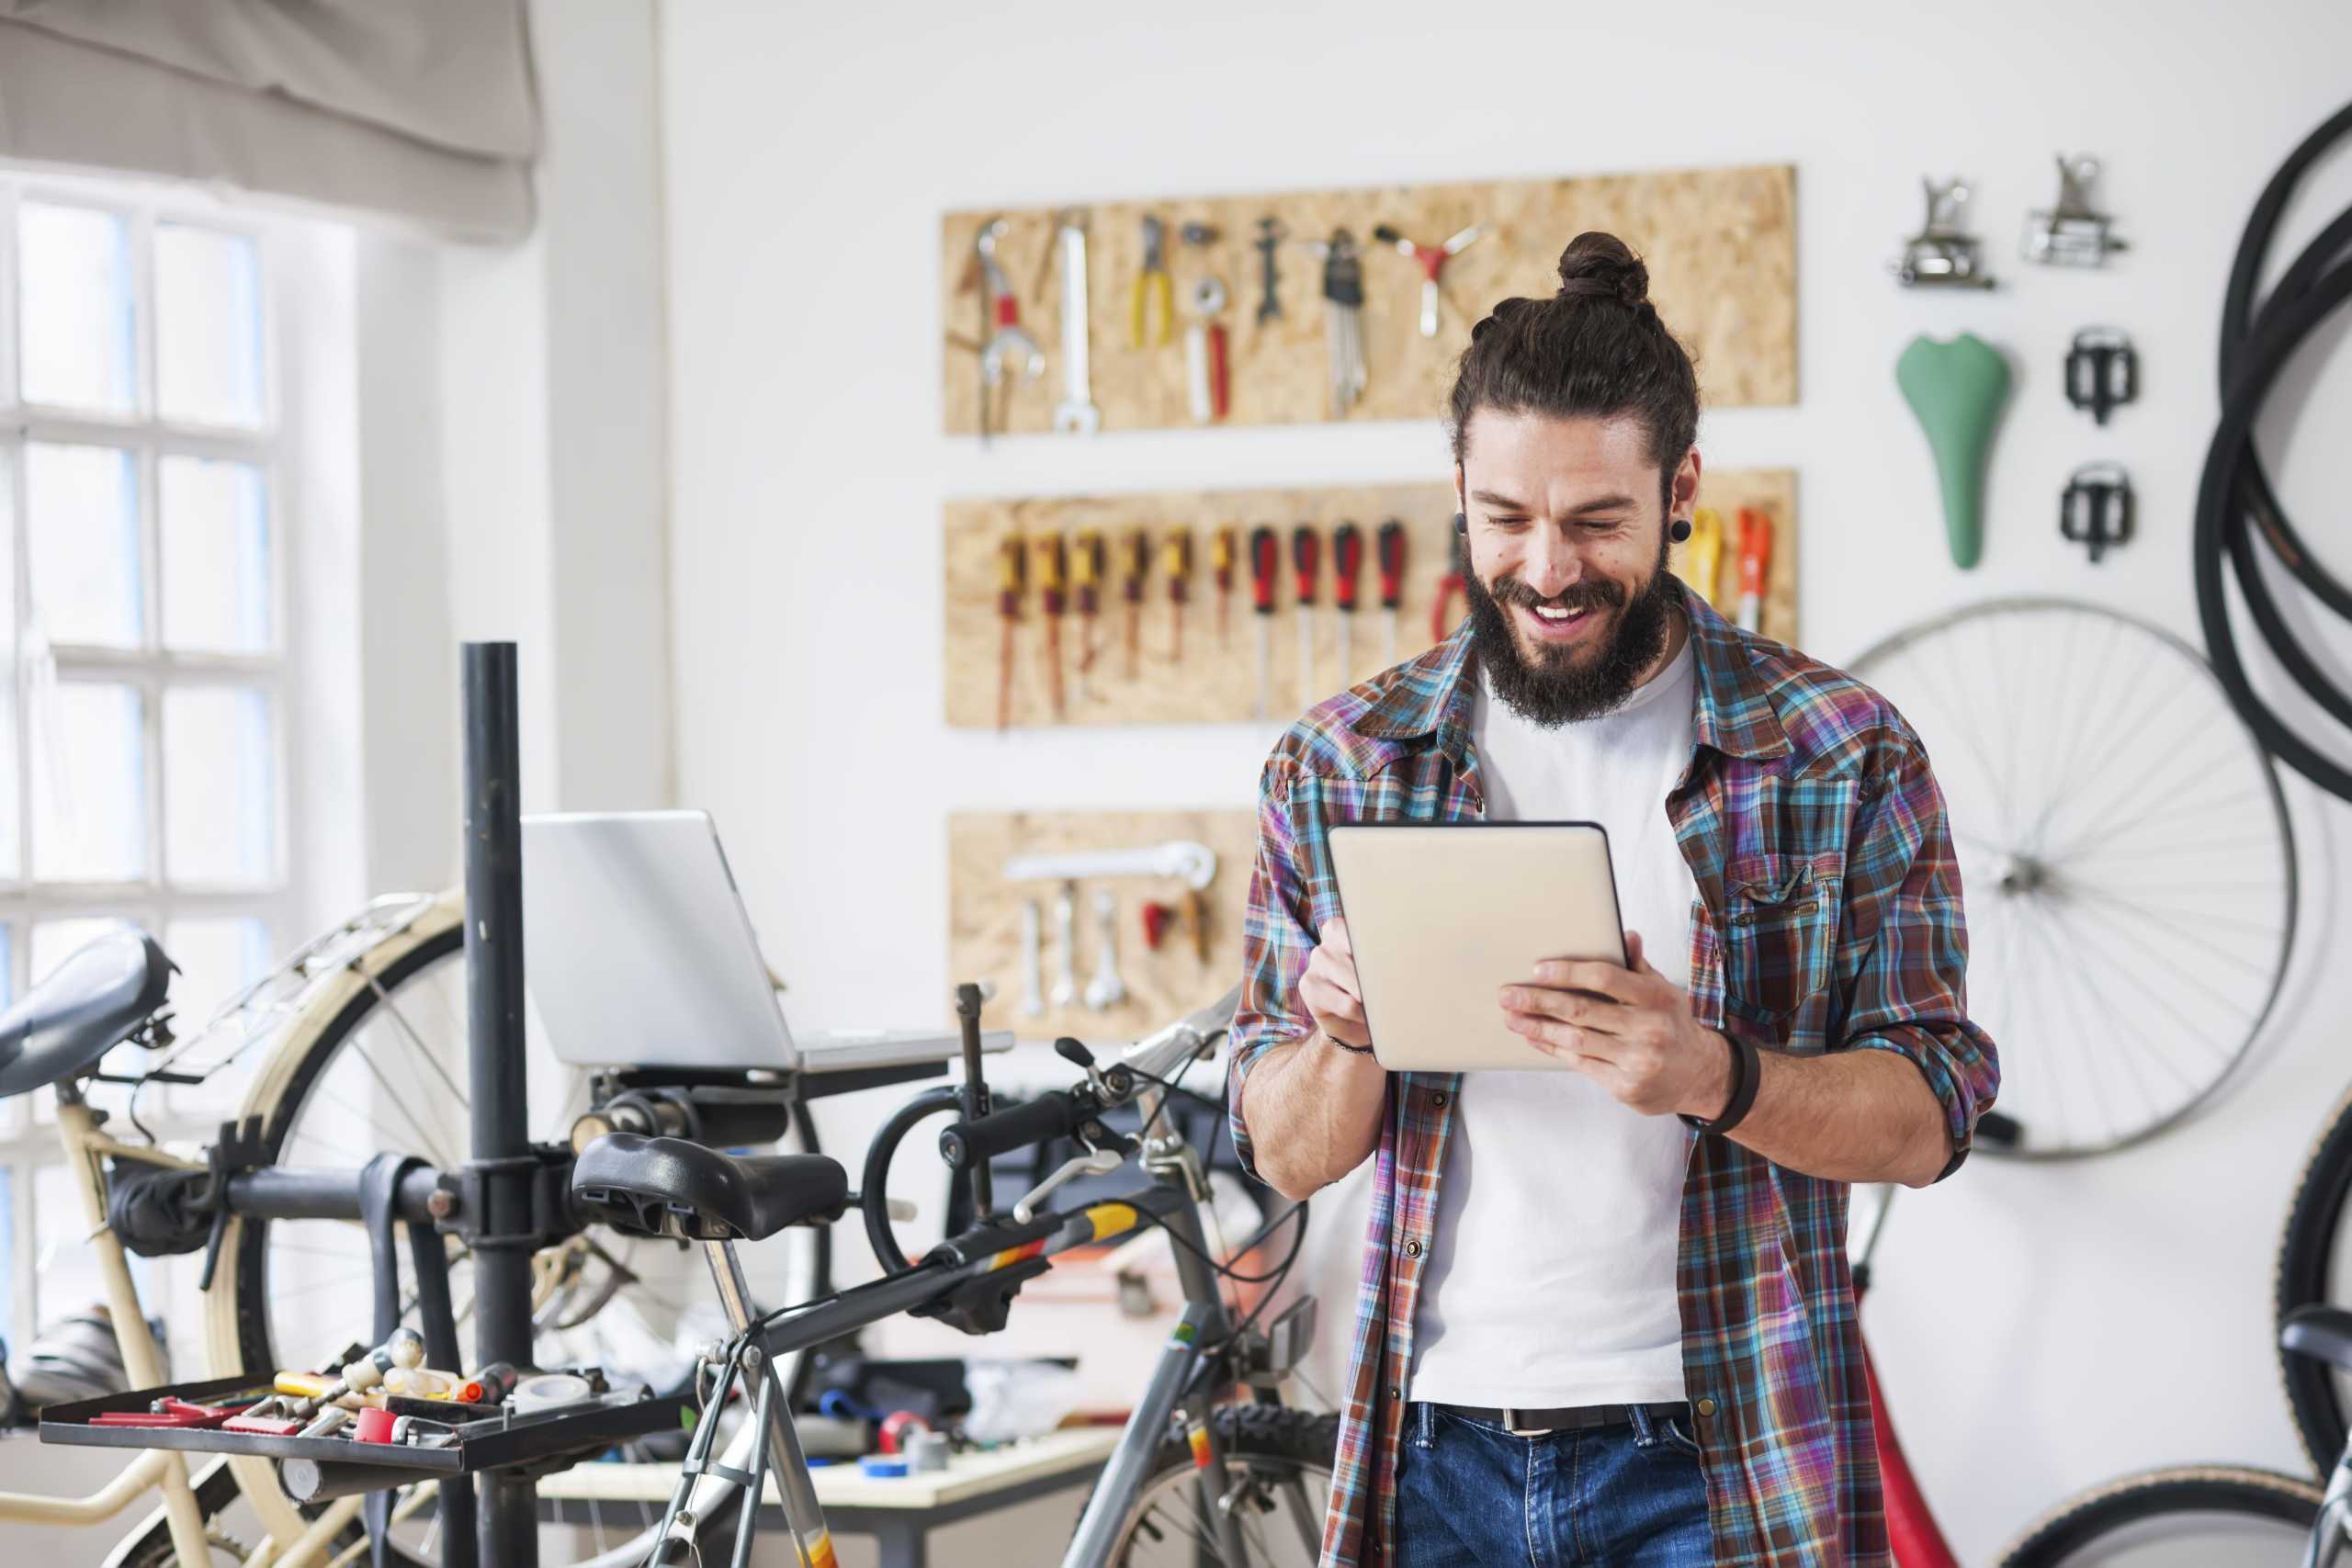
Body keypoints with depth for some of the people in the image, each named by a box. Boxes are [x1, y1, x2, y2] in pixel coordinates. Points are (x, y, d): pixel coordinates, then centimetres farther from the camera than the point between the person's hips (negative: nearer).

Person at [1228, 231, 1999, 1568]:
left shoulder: (1842, 756, -2)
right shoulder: (1342, 766, 4)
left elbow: (1928, 1118, -5)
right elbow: (1287, 1157, 6)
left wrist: (1710, 1077, -23)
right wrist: (1348, 1038, -16)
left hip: (1713, 1461, -2)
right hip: (1436, 1455, 2)